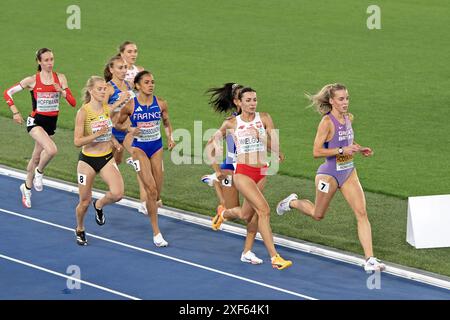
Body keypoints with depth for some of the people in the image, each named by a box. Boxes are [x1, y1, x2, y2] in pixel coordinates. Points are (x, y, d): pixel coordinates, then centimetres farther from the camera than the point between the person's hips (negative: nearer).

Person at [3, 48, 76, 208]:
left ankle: (27, 187, 37)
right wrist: (15, 112, -8)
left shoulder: (60, 78, -1)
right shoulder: (32, 80, -8)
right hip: (36, 121, -4)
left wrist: (62, 91, -20)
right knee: (51, 149, -29)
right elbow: (7, 93, 0)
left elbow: (73, 102, -4)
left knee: (37, 157, 16)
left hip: (51, 123, 4)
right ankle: (39, 172, -1)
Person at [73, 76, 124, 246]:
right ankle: (80, 230, 34)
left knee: (117, 193, -18)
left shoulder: (108, 109, 1)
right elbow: (77, 141, -18)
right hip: (88, 160, -4)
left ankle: (99, 205, 17)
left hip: (107, 158, 4)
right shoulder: (83, 112, -15)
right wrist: (97, 134, -28)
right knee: (85, 201, 6)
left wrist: (113, 141, 1)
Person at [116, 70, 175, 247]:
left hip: (156, 147, 3)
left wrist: (170, 138, -5)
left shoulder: (160, 103, -2)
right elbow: (118, 124, 3)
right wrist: (130, 129, -16)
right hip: (139, 147, -3)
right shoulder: (130, 105, -9)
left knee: (157, 190, 7)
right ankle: (156, 232, -10)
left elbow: (167, 123, 12)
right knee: (151, 189, -14)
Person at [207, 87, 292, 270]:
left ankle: (223, 213, 51)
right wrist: (216, 169, 7)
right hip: (242, 172, -4)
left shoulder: (264, 119, 2)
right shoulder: (231, 124, -1)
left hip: (261, 172, 4)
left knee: (246, 215, 15)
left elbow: (274, 143, -8)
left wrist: (278, 153, -28)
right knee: (263, 210, -20)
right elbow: (211, 145, 11)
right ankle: (274, 257, -18)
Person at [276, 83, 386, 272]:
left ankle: (370, 260, -9)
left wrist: (360, 149, 4)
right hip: (329, 173, -6)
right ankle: (292, 202, 47)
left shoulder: (348, 118, 3)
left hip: (348, 172, 6)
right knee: (318, 215, 15)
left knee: (362, 213, -7)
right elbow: (317, 152, -22)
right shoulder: (327, 122, -19)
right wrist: (342, 150, -27)